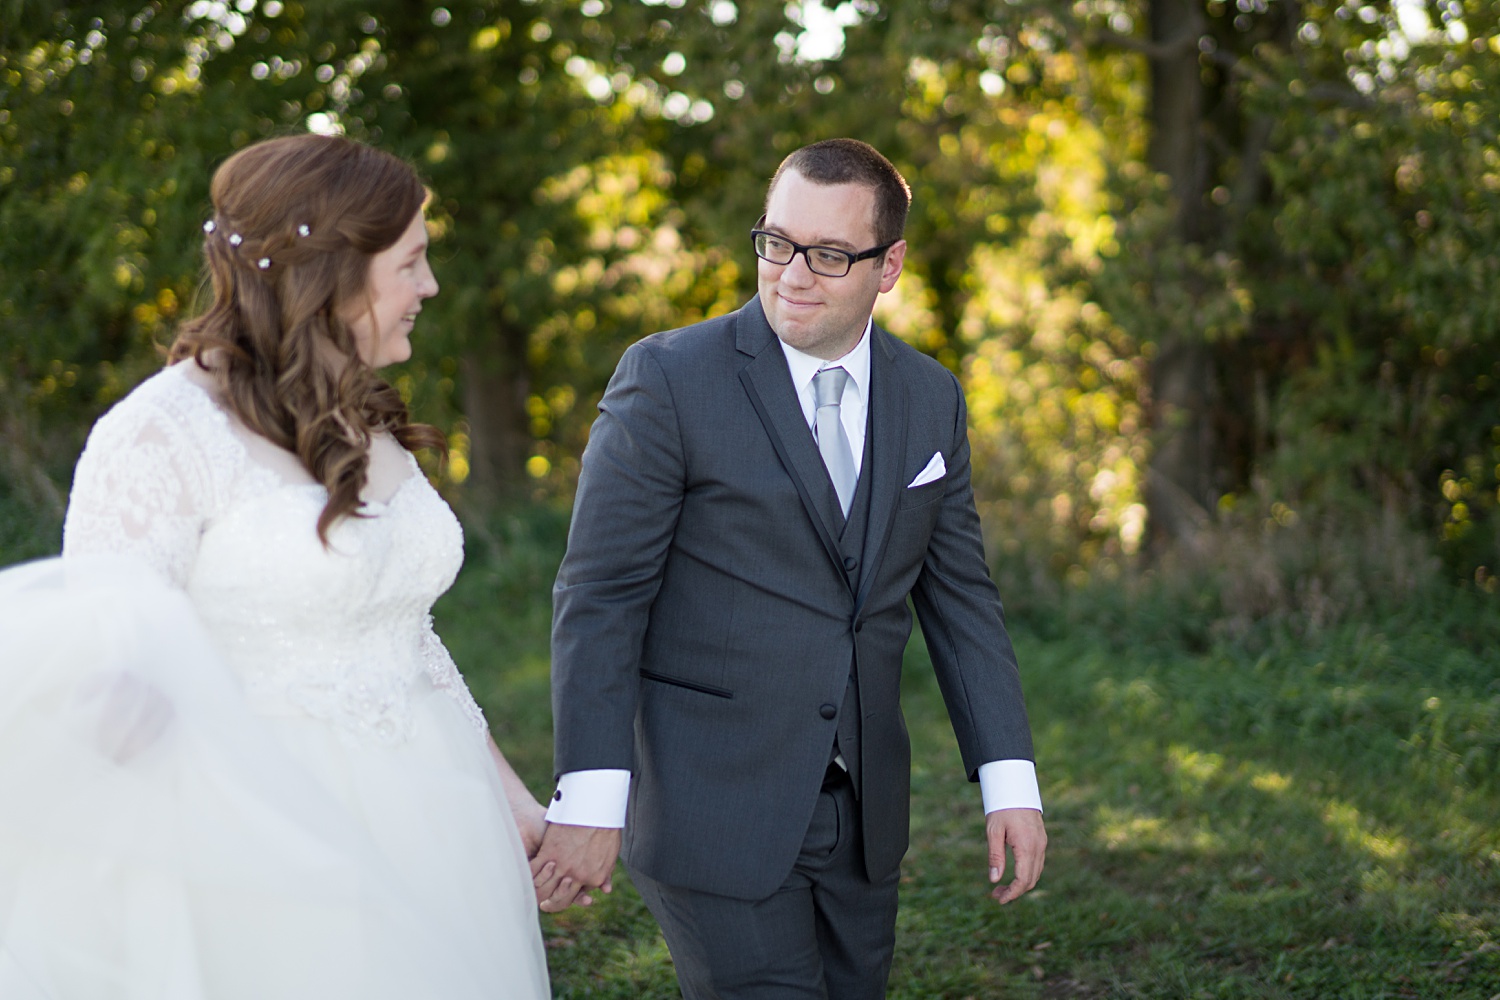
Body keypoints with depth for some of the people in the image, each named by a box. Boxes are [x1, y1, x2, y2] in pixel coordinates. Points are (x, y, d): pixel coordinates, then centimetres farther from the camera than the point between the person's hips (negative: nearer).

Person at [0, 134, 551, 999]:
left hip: (423, 839, 7)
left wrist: (507, 797, 17)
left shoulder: (368, 429, 12)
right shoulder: (165, 434, -12)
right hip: (267, 854, -7)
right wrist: (120, 702, -38)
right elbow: (96, 656, -15)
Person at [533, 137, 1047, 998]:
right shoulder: (669, 378, -9)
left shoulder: (931, 399, 6)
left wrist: (1010, 781, 3)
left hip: (862, 812, 5)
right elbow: (600, 596, -10)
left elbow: (960, 594, 11)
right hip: (712, 811, -5)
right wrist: (587, 803, -15)